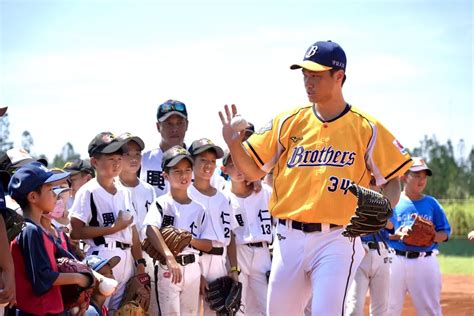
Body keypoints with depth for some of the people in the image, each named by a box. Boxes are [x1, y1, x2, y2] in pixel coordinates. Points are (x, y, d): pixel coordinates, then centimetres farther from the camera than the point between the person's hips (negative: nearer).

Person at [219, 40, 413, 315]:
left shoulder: (366, 128, -2)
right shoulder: (288, 123, 7)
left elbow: (392, 179, 3)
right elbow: (254, 171, 9)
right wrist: (233, 142, -9)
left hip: (337, 240, -4)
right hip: (289, 239, 4)